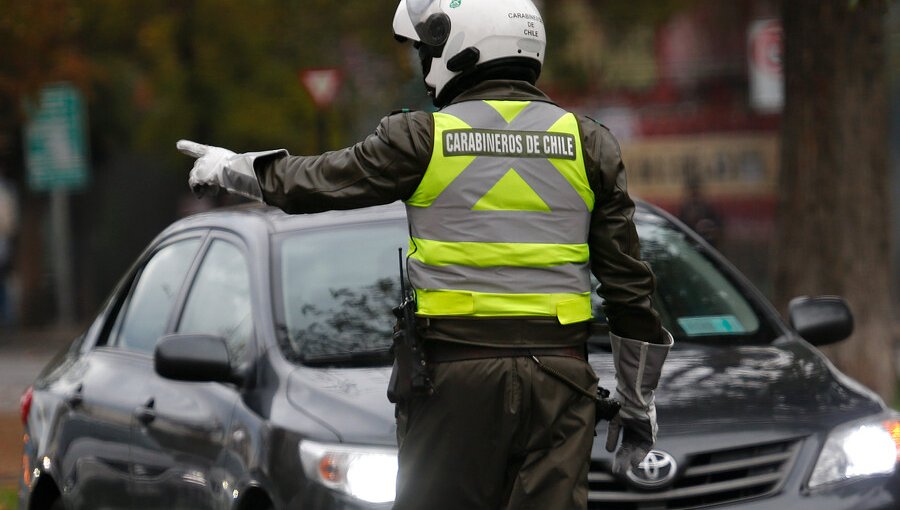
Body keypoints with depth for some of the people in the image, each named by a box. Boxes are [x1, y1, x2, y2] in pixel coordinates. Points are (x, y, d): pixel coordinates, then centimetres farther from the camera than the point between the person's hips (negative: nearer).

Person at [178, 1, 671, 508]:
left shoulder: (424, 138, -2)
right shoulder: (589, 144, 6)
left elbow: (315, 182, 9)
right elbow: (629, 284, 7)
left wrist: (230, 167, 29)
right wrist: (639, 402, 14)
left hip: (456, 372, -2)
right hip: (559, 375, 2)